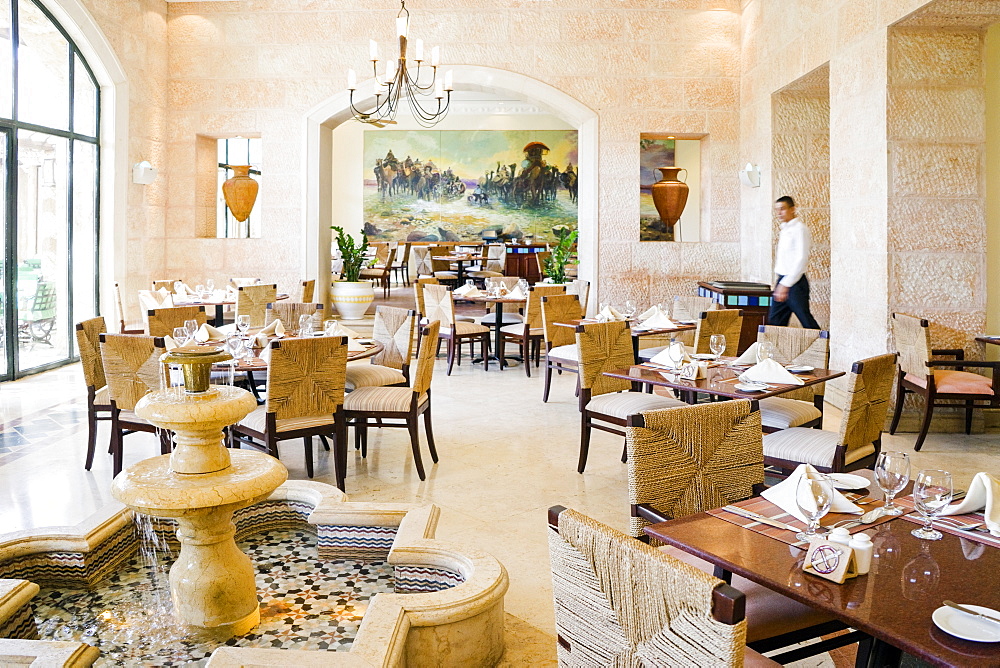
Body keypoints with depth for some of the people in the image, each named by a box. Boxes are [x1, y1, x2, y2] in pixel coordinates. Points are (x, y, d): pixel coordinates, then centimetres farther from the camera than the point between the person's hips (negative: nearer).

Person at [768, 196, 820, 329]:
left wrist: (786, 284, -22)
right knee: (774, 320, 8)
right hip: (783, 281, 9)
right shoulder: (784, 229, 16)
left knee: (807, 322, -4)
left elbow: (801, 259, -19)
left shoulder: (799, 229, -11)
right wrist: (781, 284, 15)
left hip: (795, 282, -9)